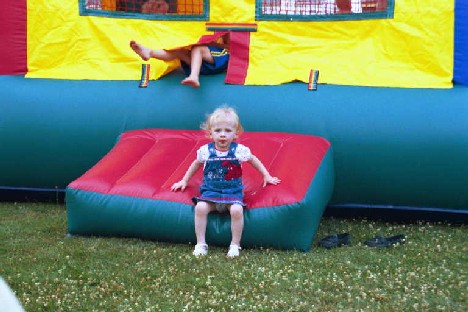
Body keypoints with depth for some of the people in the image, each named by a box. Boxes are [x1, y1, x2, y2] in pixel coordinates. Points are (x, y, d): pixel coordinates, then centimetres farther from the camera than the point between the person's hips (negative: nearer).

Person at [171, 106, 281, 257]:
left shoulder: (239, 150, -6)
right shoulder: (205, 150, -3)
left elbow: (254, 160, 14)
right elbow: (196, 164, 18)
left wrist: (267, 176, 15)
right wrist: (184, 181, 21)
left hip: (233, 192, -1)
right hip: (210, 191, 1)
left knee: (237, 210, -30)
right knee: (200, 207, -28)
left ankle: (235, 245, -12)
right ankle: (200, 243, -14)